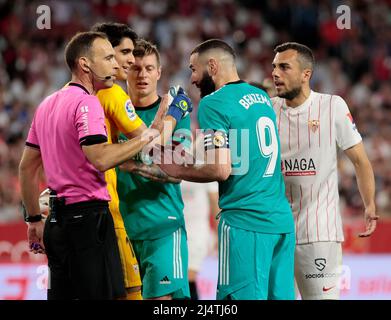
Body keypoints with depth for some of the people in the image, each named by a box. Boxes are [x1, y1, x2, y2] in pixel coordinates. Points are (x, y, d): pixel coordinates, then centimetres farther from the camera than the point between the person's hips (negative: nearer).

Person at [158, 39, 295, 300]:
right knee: (280, 295, 7)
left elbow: (221, 169, -16)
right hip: (282, 219, 8)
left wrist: (178, 171, -1)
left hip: (245, 221, -8)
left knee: (243, 295, -6)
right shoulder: (262, 97, 17)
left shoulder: (214, 104, -8)